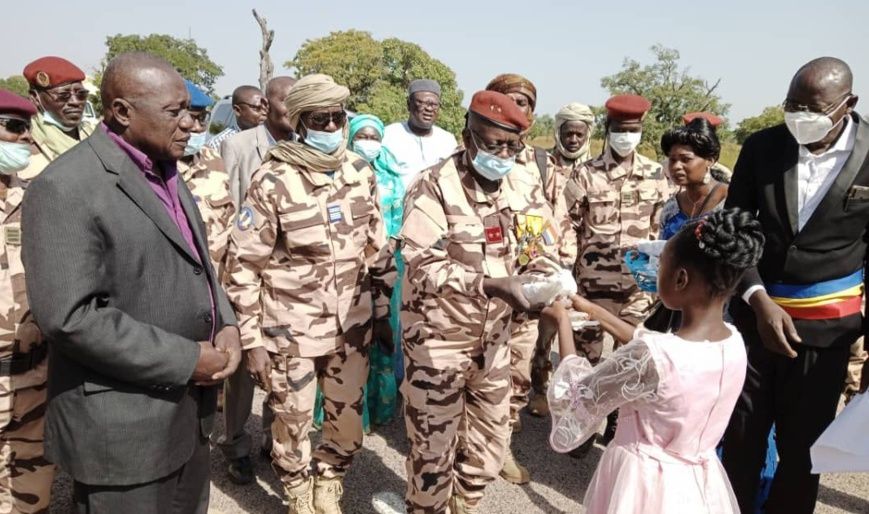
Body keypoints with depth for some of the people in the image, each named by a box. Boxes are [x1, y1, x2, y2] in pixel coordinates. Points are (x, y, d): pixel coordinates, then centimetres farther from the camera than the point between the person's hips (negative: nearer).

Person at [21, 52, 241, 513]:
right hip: (122, 426, -8)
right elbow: (69, 316, -24)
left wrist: (225, 324, -2)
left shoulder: (165, 173, 9)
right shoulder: (66, 187, -18)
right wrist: (184, 360, -20)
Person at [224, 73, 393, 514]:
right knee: (292, 426, 13)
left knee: (347, 428, 14)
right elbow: (244, 264, -8)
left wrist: (383, 311, 10)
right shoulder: (273, 182, -11)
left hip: (352, 328, 4)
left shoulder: (361, 173, 3)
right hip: (292, 333, -3)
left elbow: (377, 249, 10)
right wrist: (251, 339, -9)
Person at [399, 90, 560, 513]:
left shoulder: (525, 190, 2)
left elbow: (543, 255, 3)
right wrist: (491, 285, -35)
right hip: (437, 336, -5)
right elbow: (422, 264, -24)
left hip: (493, 337, 5)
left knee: (490, 440, 18)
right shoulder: (434, 187, -14)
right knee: (435, 444, 7)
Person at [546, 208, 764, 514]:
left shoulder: (650, 357, -30)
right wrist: (592, 310, 11)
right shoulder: (734, 342, -9)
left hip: (644, 485, -6)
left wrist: (562, 322, -2)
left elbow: (577, 397, -13)